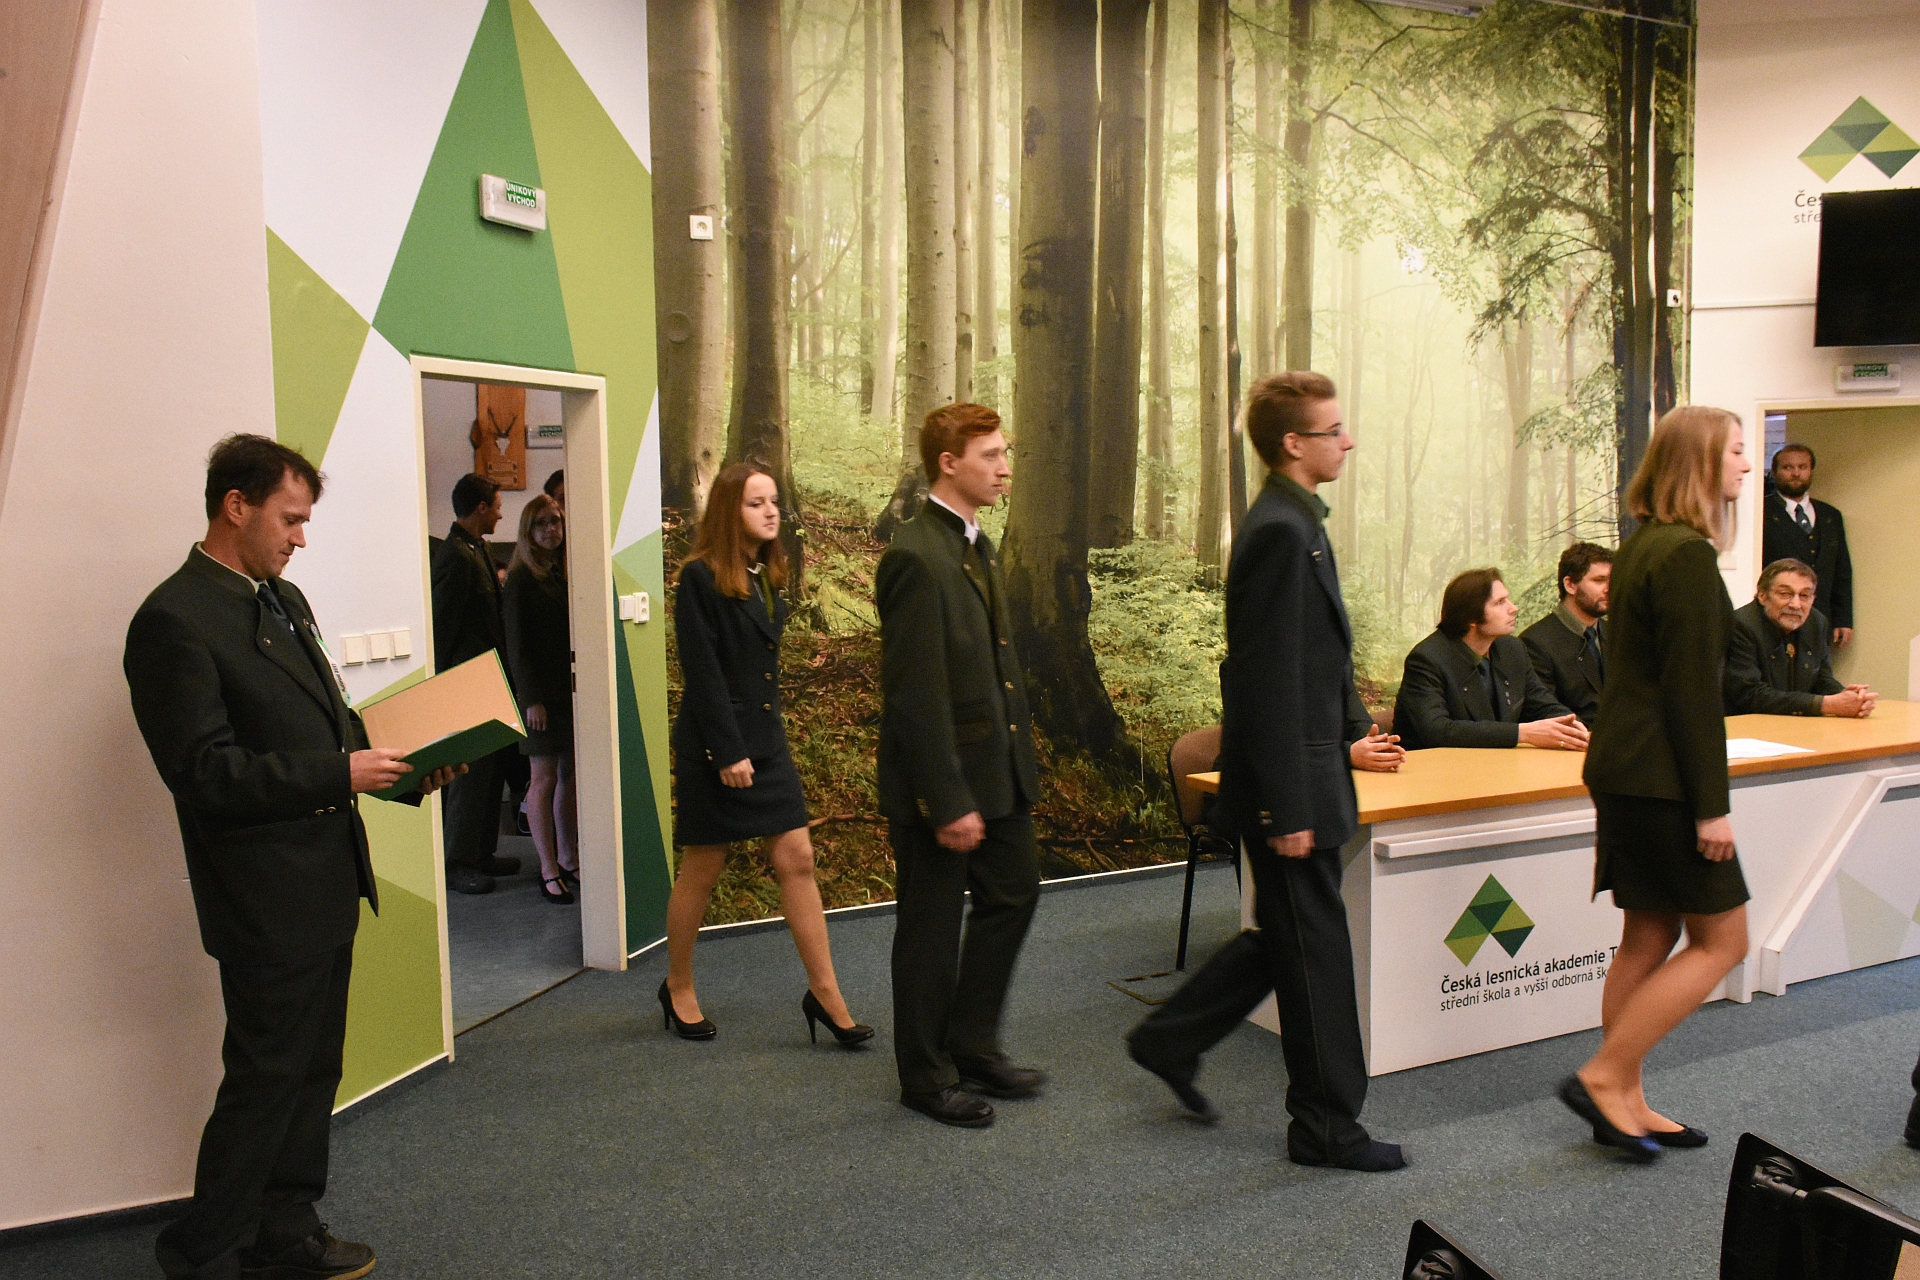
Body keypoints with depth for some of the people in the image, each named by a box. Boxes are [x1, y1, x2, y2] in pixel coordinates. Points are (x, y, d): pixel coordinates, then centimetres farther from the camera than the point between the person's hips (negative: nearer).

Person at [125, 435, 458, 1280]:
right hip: (267, 899, -9)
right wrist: (339, 773, -21)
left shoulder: (284, 599, 12)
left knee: (312, 1070, 18)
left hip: (326, 884, 9)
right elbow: (201, 770, -21)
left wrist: (405, 768, 3)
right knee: (264, 1078, 3)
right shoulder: (176, 620, -16)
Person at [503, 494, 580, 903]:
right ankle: (549, 870, 8)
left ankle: (569, 860, 18)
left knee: (571, 776, 8)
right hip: (542, 693, -5)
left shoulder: (568, 574, 11)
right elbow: (517, 645, -7)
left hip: (574, 689, 5)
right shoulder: (521, 579, -5)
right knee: (545, 779, 1)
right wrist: (531, 698, -12)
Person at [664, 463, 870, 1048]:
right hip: (715, 747, -7)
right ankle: (678, 989, 25)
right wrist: (728, 753, -18)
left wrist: (764, 741, 14)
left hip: (766, 740, 7)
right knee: (702, 869, 5)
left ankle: (825, 994, 8)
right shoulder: (700, 578, -12)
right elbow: (701, 672, -16)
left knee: (797, 860, 3)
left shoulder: (769, 577, 11)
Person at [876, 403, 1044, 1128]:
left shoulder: (975, 543, 10)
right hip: (942, 779, -9)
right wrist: (948, 802, -23)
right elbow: (916, 694, -23)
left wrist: (1018, 756, 15)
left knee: (1012, 894, 18)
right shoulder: (917, 557, -20)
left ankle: (973, 1047, 34)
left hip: (996, 769, 10)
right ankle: (927, 1075, 24)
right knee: (932, 926, 6)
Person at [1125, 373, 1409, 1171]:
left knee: (1286, 936, 20)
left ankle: (1171, 1039, 32)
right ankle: (1326, 1127, 18)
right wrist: (1287, 810, -22)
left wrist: (1348, 739, 15)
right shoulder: (1280, 533, -20)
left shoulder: (1295, 524, 13)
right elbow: (1269, 682, -23)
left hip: (1306, 767, 10)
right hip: (1289, 779, -10)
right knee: (1316, 952, 3)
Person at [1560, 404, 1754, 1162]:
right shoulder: (1687, 555, -16)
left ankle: (1622, 1103, 21)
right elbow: (1691, 689, -19)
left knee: (1650, 936, 14)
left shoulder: (1643, 545, 13)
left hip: (1624, 769, 9)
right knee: (1721, 939, 1)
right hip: (1660, 778, -9)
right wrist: (1711, 804, -16)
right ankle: (1603, 1078, 2)